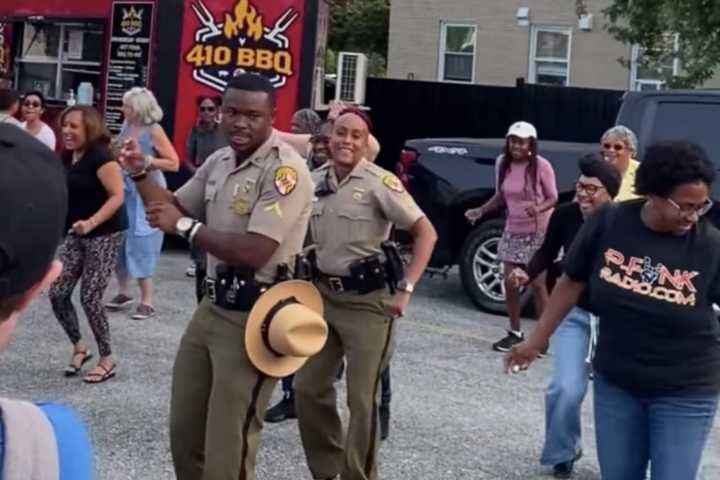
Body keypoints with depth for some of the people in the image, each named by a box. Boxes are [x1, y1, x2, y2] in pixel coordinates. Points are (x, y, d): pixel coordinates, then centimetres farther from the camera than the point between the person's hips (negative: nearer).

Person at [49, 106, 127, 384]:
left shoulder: (101, 156, -17)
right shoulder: (68, 157, 7)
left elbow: (117, 196, -24)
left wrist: (92, 222, -34)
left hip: (105, 235, -8)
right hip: (76, 234, 8)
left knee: (90, 298, -7)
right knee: (57, 293, 2)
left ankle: (107, 361, 9)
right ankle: (79, 348, 23)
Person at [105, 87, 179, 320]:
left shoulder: (154, 130, -10)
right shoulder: (126, 127, 6)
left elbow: (174, 163, -12)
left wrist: (147, 161, -20)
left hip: (146, 192, -6)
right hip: (123, 190, 6)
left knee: (140, 245, -5)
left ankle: (147, 301, 4)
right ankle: (123, 292, 23)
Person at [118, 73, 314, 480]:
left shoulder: (285, 170, -19)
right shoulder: (219, 162, 9)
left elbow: (254, 252, -25)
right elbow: (176, 207, 19)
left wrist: (184, 227, -16)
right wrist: (140, 174, 1)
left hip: (253, 318, -8)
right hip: (212, 306, 9)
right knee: (184, 430, 19)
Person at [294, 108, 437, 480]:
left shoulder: (379, 182, -14)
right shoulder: (316, 180, 4)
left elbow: (426, 233, -13)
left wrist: (405, 289, -18)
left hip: (367, 300, -6)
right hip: (324, 294, 6)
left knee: (362, 399, 2)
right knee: (308, 388, 10)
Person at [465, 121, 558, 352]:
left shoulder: (541, 166, -16)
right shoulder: (502, 163, -2)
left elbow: (553, 198, -10)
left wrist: (538, 208, -29)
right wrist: (481, 211, -3)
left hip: (538, 232, -5)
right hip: (512, 231, 5)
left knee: (537, 284, -2)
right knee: (510, 283, 5)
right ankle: (515, 333, 19)